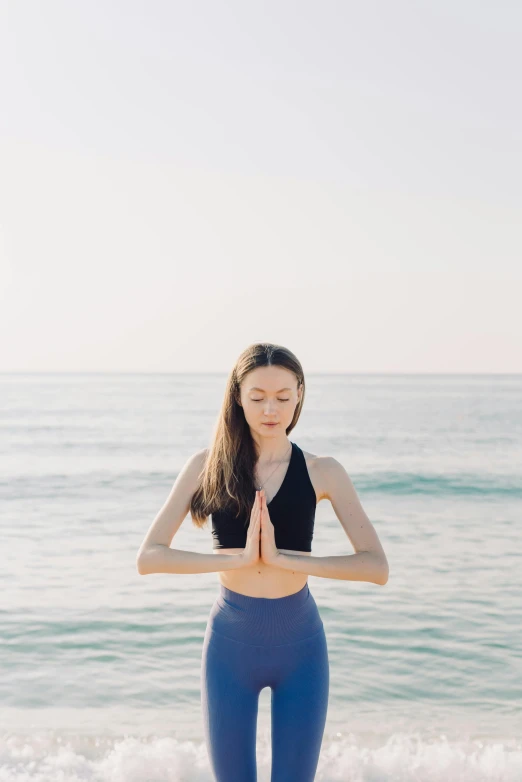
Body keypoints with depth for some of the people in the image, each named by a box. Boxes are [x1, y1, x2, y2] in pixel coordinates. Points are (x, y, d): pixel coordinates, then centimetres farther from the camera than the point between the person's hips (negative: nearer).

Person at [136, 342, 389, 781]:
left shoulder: (321, 472, -6)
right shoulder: (208, 465, -5)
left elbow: (376, 567, -15)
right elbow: (149, 557, -11)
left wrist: (282, 557, -23)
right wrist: (237, 557, -22)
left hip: (300, 645, 0)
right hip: (230, 643, 0)